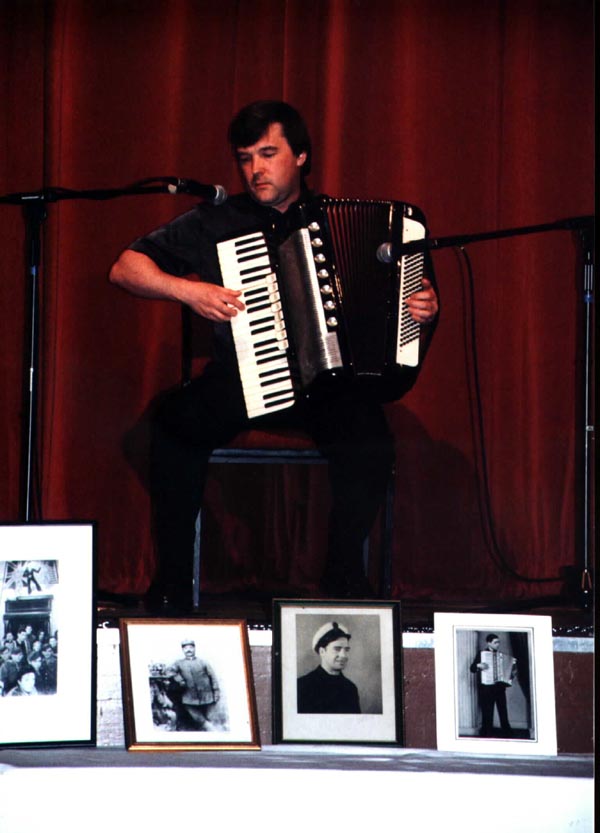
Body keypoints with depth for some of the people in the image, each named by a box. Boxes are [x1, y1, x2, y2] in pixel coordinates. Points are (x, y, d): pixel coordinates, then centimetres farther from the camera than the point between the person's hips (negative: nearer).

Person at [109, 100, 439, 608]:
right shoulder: (215, 223, 8)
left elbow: (393, 301, 15)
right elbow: (124, 269, 5)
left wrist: (425, 310, -8)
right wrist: (186, 289, -11)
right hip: (241, 386, 1)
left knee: (367, 430, -32)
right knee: (176, 420, -28)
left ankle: (344, 578, -14)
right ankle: (172, 581, -14)